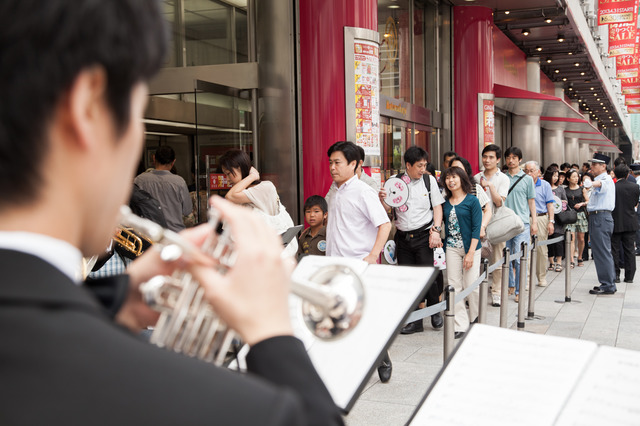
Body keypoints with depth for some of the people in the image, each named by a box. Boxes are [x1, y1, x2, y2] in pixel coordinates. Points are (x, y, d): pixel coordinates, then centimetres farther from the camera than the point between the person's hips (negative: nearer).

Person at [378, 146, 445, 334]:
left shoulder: (429, 180, 2)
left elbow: (437, 207, 3)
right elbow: (386, 208, 5)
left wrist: (436, 230, -8)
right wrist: (381, 199, -17)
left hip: (424, 235, -2)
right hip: (403, 237, 2)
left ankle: (435, 311, 19)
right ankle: (415, 320, 17)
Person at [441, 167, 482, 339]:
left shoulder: (472, 201, -4)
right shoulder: (445, 202, 8)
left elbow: (476, 228, -8)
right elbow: (442, 223, 12)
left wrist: (471, 253, -14)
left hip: (470, 247, -4)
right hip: (451, 248, 4)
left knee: (471, 286, -2)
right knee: (454, 286, 2)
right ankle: (461, 325, 9)